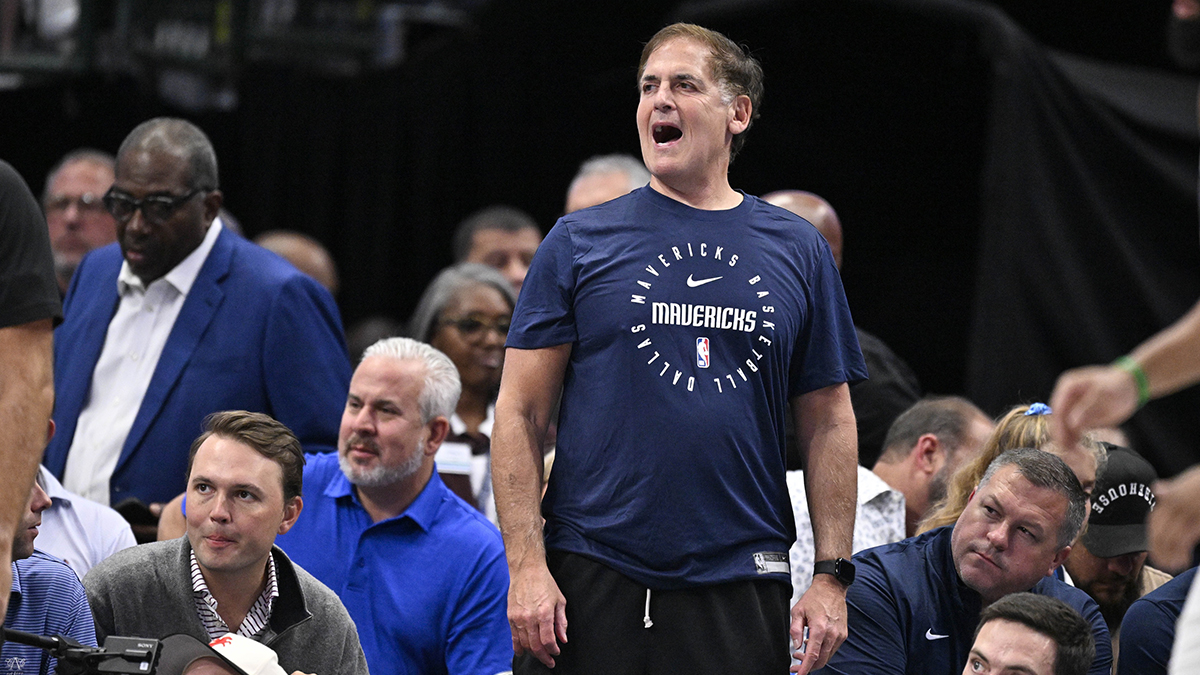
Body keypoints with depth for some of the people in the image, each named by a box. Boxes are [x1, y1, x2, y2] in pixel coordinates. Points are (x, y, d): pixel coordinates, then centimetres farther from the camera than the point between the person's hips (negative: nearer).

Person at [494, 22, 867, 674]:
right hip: (592, 580, -1)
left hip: (742, 590, 1)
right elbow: (520, 413, 1)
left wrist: (832, 575, 3)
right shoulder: (579, 242, 4)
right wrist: (527, 565, -9)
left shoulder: (799, 253, 10)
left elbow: (829, 424, 11)